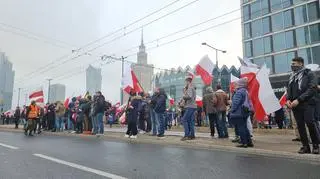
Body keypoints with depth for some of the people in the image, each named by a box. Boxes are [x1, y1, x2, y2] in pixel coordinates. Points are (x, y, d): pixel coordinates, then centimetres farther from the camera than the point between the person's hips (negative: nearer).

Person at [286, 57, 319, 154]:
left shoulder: (309, 74, 0)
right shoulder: (292, 77, 19)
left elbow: (311, 89, -10)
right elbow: (289, 90, 20)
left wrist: (298, 100, -18)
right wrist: (288, 99, 0)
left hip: (307, 103, -5)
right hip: (295, 105, 6)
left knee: (310, 123, -10)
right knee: (300, 125, 5)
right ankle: (305, 146, 12)